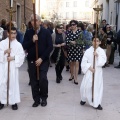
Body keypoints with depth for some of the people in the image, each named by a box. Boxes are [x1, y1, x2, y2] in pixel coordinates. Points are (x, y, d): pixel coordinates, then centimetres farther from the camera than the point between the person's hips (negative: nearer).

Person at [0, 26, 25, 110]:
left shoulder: (18, 44, 3)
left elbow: (22, 55, -1)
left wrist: (13, 57, -13)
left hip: (13, 66, 0)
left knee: (13, 84, 2)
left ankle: (14, 102, 12)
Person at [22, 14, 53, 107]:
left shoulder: (46, 32, -2)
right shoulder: (28, 32, 4)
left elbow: (50, 47, -6)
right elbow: (24, 46, -1)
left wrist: (41, 58, -13)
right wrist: (32, 41, -18)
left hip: (43, 60, -2)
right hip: (31, 60, 2)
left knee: (43, 79, -13)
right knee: (34, 81, 5)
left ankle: (44, 98, 8)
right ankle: (36, 99, 18)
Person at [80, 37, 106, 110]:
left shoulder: (102, 51, -2)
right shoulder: (88, 51, -3)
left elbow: (103, 62, -9)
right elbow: (84, 62, -4)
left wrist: (98, 56, -22)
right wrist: (89, 67, -14)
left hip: (98, 72, 1)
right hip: (89, 71, 0)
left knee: (98, 87, 2)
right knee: (85, 86, -1)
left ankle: (97, 103, 15)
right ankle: (83, 99, 26)